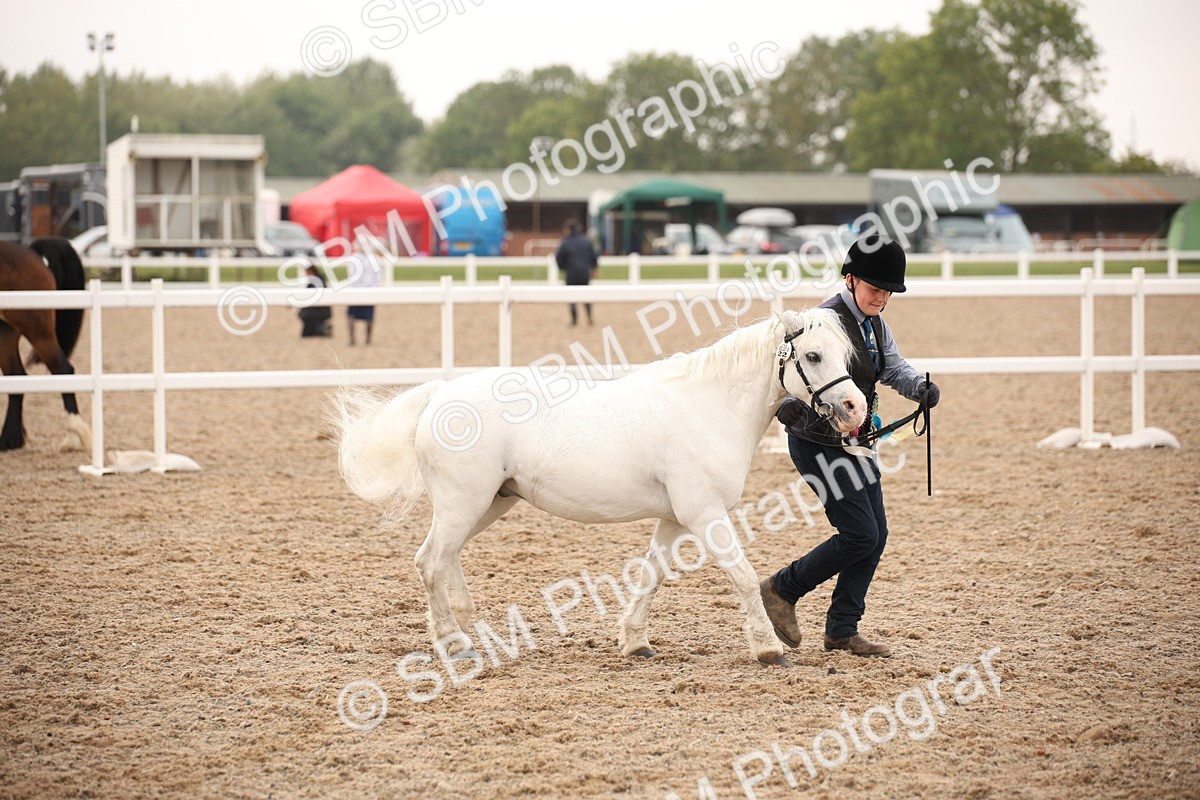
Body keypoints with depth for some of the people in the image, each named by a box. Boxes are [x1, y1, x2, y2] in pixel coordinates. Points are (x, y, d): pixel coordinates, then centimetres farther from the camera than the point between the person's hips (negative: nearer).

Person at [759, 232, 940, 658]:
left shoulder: (875, 324, 8)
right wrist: (788, 404, -50)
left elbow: (893, 367, 9)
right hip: (818, 443, -9)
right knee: (861, 535, -11)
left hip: (852, 441, 9)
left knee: (876, 536, 8)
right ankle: (782, 589, 7)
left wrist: (920, 387, -13)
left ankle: (842, 630, 17)